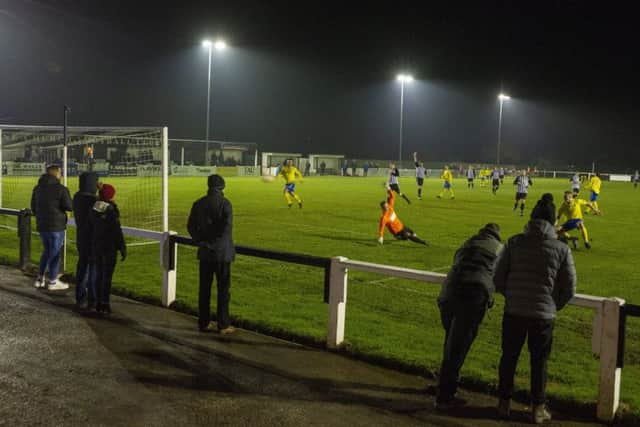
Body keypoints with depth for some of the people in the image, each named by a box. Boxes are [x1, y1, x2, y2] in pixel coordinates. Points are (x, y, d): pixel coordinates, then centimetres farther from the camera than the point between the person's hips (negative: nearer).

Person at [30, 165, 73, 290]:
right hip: (56, 226, -7)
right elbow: (70, 207, -16)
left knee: (46, 251, 21)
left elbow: (33, 207, 13)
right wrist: (67, 199, 4)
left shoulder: (37, 188, 8)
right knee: (55, 253, 3)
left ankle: (40, 279, 22)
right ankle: (52, 282, 9)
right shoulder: (60, 189, -14)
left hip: (41, 226, 7)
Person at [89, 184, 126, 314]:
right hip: (110, 247, -6)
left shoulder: (94, 209, 2)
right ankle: (105, 304, 4)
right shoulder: (112, 210, -17)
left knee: (99, 274, 14)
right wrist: (123, 248, -10)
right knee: (107, 276, 1)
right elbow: (117, 231, -17)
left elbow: (90, 229, 8)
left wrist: (92, 245, 18)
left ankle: (98, 303, 18)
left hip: (96, 246, 6)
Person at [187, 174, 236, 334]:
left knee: (204, 289, 12)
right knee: (223, 289, 3)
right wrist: (223, 244, -9)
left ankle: (204, 323, 19)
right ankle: (223, 325, 7)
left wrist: (200, 241, 6)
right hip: (222, 252, -4)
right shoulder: (224, 203, -11)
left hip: (205, 252, 5)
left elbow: (191, 226, 5)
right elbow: (227, 227, -19)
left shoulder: (199, 203, 4)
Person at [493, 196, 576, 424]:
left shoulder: (514, 242, -3)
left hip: (513, 311, 0)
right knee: (539, 362, 13)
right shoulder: (561, 249, -3)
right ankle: (538, 408, 21)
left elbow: (498, 278, 0)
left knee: (508, 358, 14)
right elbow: (569, 289, 1)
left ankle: (504, 403, 23)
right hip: (544, 314, 0)